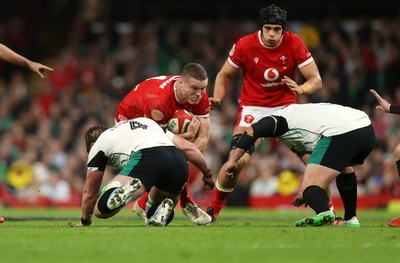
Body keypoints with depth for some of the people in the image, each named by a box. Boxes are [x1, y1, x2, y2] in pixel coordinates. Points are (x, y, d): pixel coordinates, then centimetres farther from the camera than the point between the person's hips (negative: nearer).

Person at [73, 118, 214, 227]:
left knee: (101, 209, -5)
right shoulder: (146, 122, 41)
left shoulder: (98, 145, 27)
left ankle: (129, 188, -33)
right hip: (179, 162, 5)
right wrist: (207, 173, 38)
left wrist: (84, 221, 48)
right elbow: (186, 147, 31)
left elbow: (90, 192, 33)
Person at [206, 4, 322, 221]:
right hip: (253, 109, -2)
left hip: (285, 107, 2)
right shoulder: (245, 46, -15)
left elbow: (316, 80, -14)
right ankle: (213, 209, 2)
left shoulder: (294, 44, -14)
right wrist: (217, 99, -16)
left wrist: (301, 89, -36)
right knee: (237, 160, -18)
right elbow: (225, 75, 2)